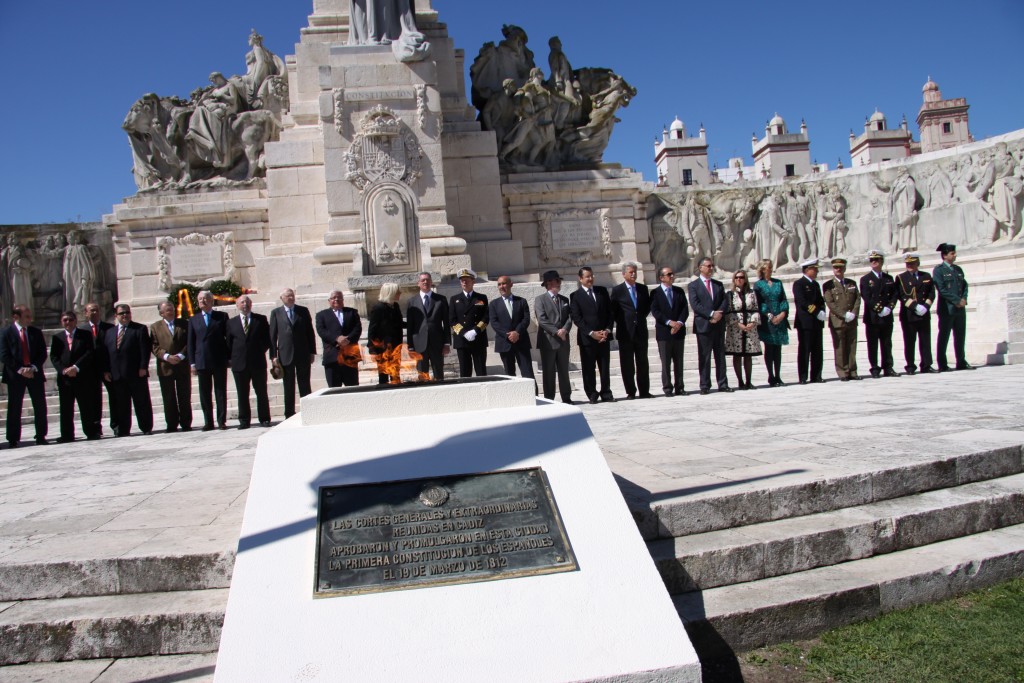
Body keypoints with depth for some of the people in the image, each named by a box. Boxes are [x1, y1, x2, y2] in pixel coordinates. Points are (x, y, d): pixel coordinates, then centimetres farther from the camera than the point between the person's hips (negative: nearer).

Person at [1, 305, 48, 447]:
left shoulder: (36, 332, 8)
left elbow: (43, 353, 6)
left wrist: (33, 368, -9)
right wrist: (20, 369, -14)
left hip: (35, 374, 3)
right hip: (15, 375, -2)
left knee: (40, 406, 3)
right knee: (14, 408, 2)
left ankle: (41, 437, 11)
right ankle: (13, 439, 9)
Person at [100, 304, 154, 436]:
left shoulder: (140, 329, 3)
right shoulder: (109, 332, 17)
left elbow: (146, 349, -5)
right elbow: (104, 352, 14)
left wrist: (143, 367, -13)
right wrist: (106, 370, 4)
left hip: (137, 373, -4)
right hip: (117, 375, 4)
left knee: (142, 402, 2)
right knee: (121, 404, 7)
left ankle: (146, 428, 9)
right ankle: (123, 429, 13)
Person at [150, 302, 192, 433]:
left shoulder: (183, 324, 10)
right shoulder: (155, 327, 8)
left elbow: (189, 342, 4)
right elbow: (155, 347, 0)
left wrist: (181, 356, -11)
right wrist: (167, 356, -15)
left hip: (182, 365, 0)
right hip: (165, 367, 0)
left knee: (184, 397, 3)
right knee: (169, 398, 2)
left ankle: (186, 424, 8)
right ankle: (171, 424, 8)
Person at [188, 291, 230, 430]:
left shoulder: (222, 316, 6)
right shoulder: (193, 320, 12)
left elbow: (228, 336, 4)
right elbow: (191, 342, 10)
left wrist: (229, 357, -3)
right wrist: (192, 362, 2)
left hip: (219, 361, -2)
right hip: (202, 361, 2)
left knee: (221, 391, 2)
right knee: (205, 393, 4)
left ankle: (222, 420, 7)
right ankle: (208, 422, 9)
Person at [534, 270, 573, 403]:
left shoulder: (565, 300, 16)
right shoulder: (540, 300, -1)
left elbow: (569, 317, 7)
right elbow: (542, 320, -11)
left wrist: (565, 329, -13)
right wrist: (556, 331, -18)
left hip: (563, 341, 5)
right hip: (548, 341, -5)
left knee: (564, 371, 9)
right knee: (548, 372, 0)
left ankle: (566, 398, 15)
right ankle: (549, 399, 5)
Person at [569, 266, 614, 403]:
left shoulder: (602, 291, 12)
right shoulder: (575, 296, 0)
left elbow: (609, 312, 10)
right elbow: (576, 318, -7)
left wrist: (607, 330, -4)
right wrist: (591, 333, -14)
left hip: (604, 336, 3)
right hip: (586, 338, -3)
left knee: (605, 367, 6)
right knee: (588, 368, 1)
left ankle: (606, 393, 15)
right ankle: (592, 395, 10)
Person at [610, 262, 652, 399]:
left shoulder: (643, 288, 10)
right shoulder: (617, 290, -1)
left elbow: (648, 306, 18)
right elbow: (613, 310, 0)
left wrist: (641, 317, 6)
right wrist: (621, 321, -3)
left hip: (641, 330, 3)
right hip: (625, 332, -3)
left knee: (643, 362, 6)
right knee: (627, 364, 1)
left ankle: (644, 391, 12)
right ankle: (630, 392, 7)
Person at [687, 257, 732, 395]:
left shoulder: (719, 284, 16)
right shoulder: (693, 285, 2)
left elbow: (725, 301, 6)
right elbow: (695, 305, -9)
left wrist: (719, 313, -13)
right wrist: (711, 314, -17)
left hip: (719, 325, 4)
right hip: (703, 325, -4)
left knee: (720, 356, 7)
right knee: (704, 357, -2)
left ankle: (723, 384, 11)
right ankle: (705, 386, 2)